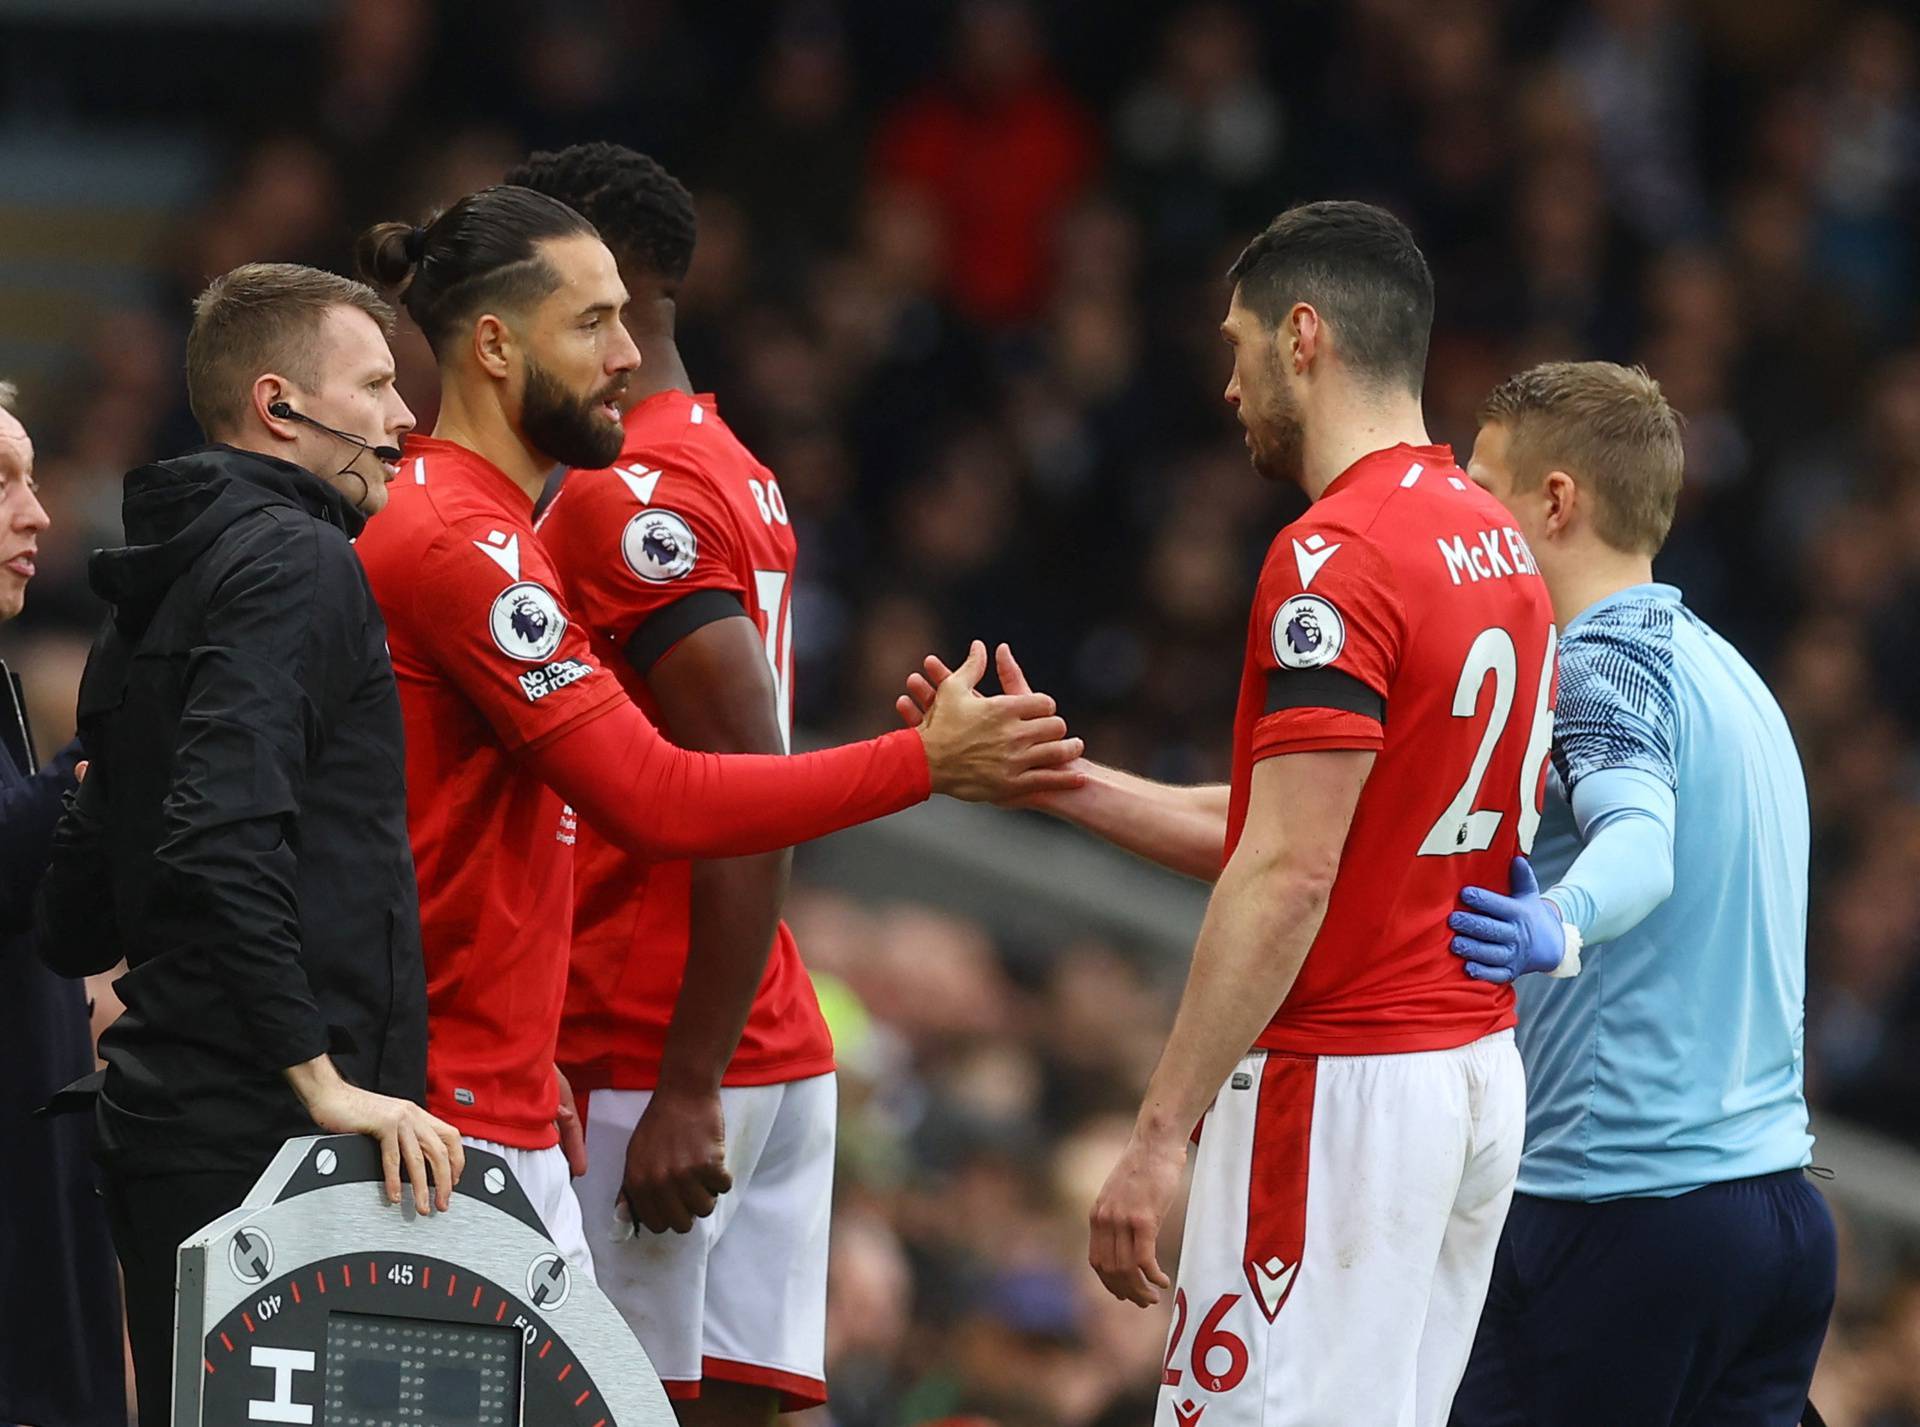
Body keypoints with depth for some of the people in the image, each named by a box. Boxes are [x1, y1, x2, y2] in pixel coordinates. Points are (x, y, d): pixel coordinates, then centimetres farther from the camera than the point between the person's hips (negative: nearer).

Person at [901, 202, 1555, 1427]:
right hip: (1479, 1072, 10)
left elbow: (1287, 879, -21)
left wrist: (1162, 1133, -20)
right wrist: (1053, 778, 20)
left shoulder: (1335, 561, -15)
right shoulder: (1497, 541, 14)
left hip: (1339, 1089, -10)